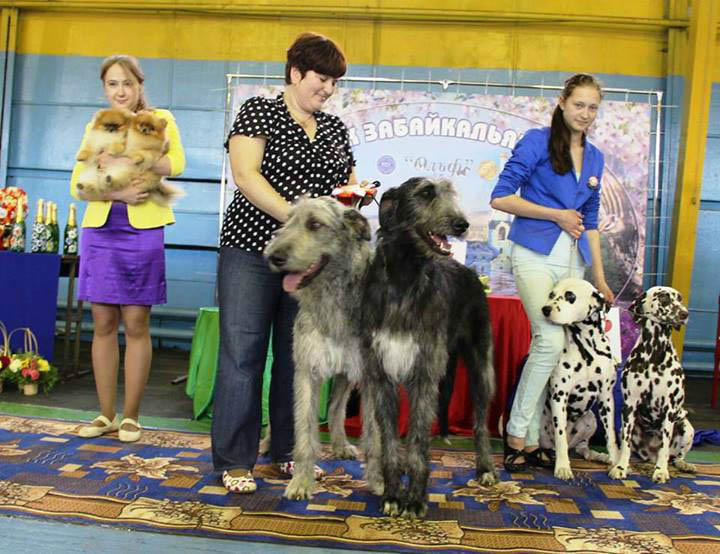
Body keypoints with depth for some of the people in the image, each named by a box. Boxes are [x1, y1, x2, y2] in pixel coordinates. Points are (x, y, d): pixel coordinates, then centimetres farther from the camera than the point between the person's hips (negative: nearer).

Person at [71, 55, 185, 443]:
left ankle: (130, 416, 10)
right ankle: (106, 414, 15)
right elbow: (78, 184, 4)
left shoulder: (160, 119, 7)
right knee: (103, 323, 5)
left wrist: (124, 162, -18)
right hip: (100, 231, 3)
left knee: (136, 324, 0)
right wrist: (117, 193, -13)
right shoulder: (95, 128, 15)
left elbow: (176, 163, -11)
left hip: (143, 232, -3)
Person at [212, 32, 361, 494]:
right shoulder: (258, 112, 0)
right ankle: (235, 461, 6)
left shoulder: (336, 129, 16)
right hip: (253, 248, -5)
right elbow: (245, 175, -12)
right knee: (242, 353, -3)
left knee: (298, 355, 9)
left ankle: (289, 451, 22)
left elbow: (349, 186, 19)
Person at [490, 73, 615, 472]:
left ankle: (530, 440, 9)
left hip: (572, 260, 6)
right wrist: (557, 215, -8)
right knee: (551, 339, -19)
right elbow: (500, 198, -7)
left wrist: (599, 276, 17)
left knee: (549, 348, 2)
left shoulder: (595, 158, 18)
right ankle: (516, 432, -6)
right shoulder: (536, 141, -1)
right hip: (535, 254, -6)